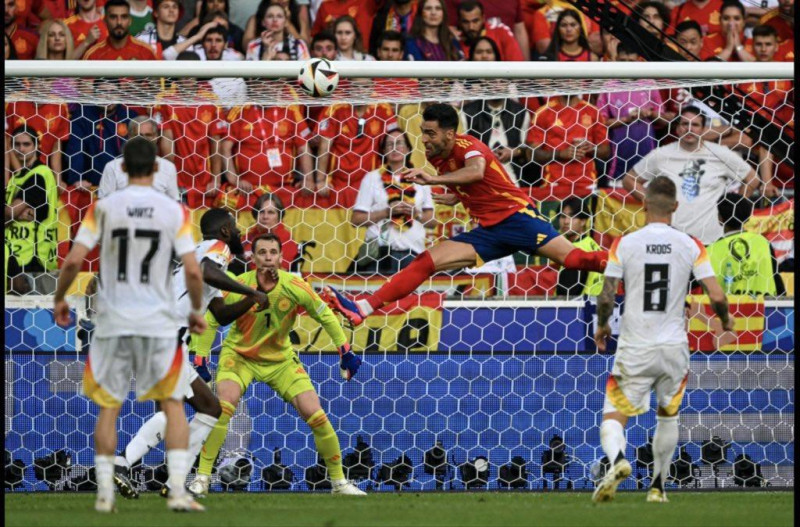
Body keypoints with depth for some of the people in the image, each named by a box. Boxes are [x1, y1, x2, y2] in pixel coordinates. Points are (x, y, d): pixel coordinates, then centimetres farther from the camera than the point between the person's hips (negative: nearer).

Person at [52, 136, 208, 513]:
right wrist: (196, 309, 10)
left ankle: (104, 493, 8)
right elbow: (192, 271, -7)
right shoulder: (174, 211, -3)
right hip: (158, 321, -1)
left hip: (112, 321, 1)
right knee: (173, 404, 8)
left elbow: (74, 260, -7)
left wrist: (59, 299, 10)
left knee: (108, 406, 11)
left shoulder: (104, 208, -2)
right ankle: (178, 491, -3)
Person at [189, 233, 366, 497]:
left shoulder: (294, 286, -18)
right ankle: (201, 478, -20)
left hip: (281, 359, 2)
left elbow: (325, 315, -5)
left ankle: (339, 481, 12)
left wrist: (345, 351, -7)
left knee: (316, 416, -6)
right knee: (223, 406, -27)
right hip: (239, 354, -2)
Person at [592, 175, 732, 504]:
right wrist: (725, 320, 15)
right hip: (674, 347, 2)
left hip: (635, 350, -2)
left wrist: (601, 326, 14)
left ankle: (617, 460, -30)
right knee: (668, 416, 24)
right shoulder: (690, 246, -3)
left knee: (613, 417, 1)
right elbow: (716, 296, -7)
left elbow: (606, 298, -7)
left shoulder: (624, 244, -5)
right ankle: (658, 486, 25)